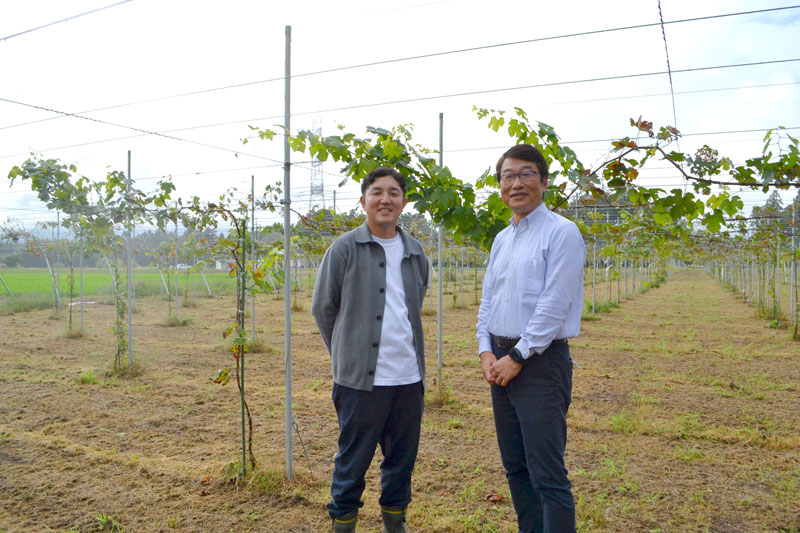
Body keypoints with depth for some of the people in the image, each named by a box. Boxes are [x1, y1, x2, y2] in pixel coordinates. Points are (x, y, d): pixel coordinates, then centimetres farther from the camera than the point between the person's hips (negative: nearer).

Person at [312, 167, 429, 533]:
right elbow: (322, 308, 2)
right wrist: (348, 355, 7)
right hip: (361, 379, -4)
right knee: (352, 463, 6)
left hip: (409, 377, 5)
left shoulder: (415, 252, 9)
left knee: (402, 460, 15)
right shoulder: (345, 249, -5)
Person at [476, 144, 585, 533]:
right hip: (502, 362, 8)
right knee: (515, 467, 17)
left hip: (540, 362, -8)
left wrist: (517, 358, -14)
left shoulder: (561, 233, -10)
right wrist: (486, 352, 2)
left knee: (548, 476, -4)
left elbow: (554, 306, -16)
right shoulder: (501, 240, 14)